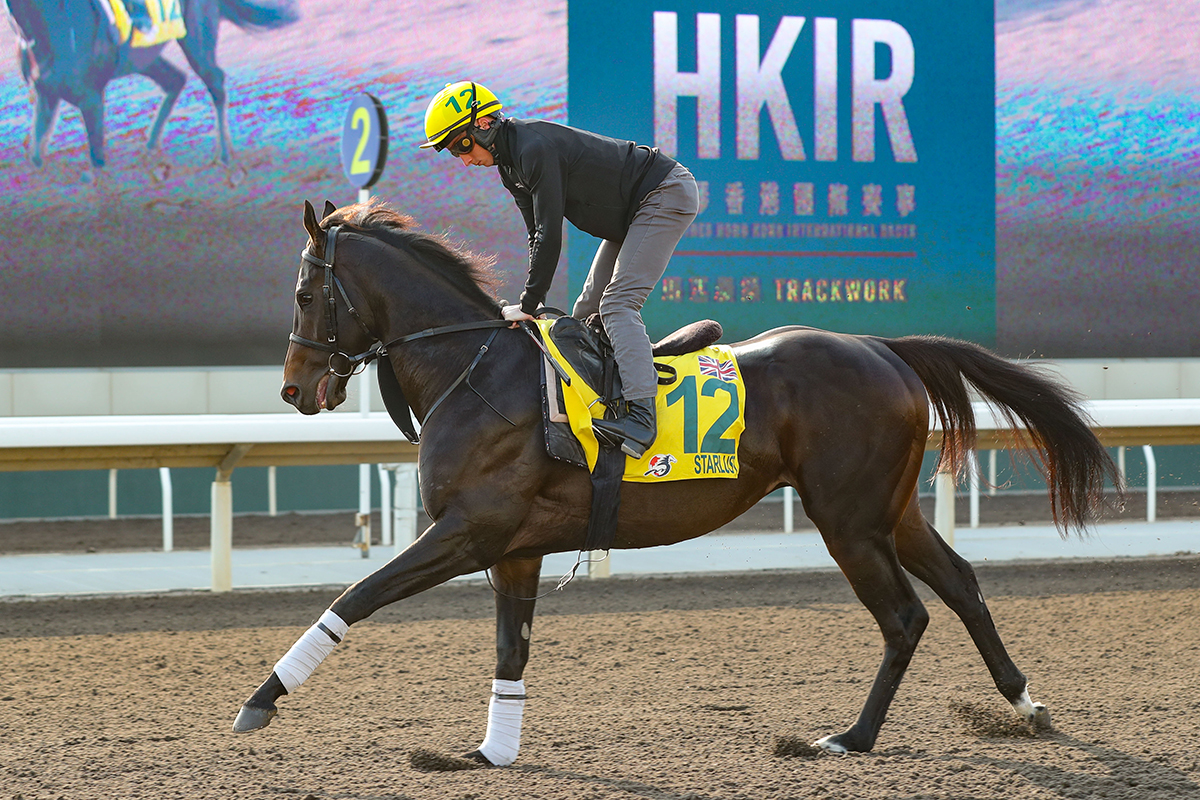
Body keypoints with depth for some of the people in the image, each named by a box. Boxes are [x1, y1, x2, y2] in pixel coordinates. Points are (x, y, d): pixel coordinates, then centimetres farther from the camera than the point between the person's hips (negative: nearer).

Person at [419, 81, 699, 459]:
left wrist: (528, 304, -21)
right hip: (629, 214, 11)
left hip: (667, 196, -11)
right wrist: (533, 302, 1)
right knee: (587, 313, 9)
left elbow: (549, 234, -27)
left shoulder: (535, 148, -26)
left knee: (617, 303, -22)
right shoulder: (510, 162, 6)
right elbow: (538, 237, 10)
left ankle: (639, 413, -33)